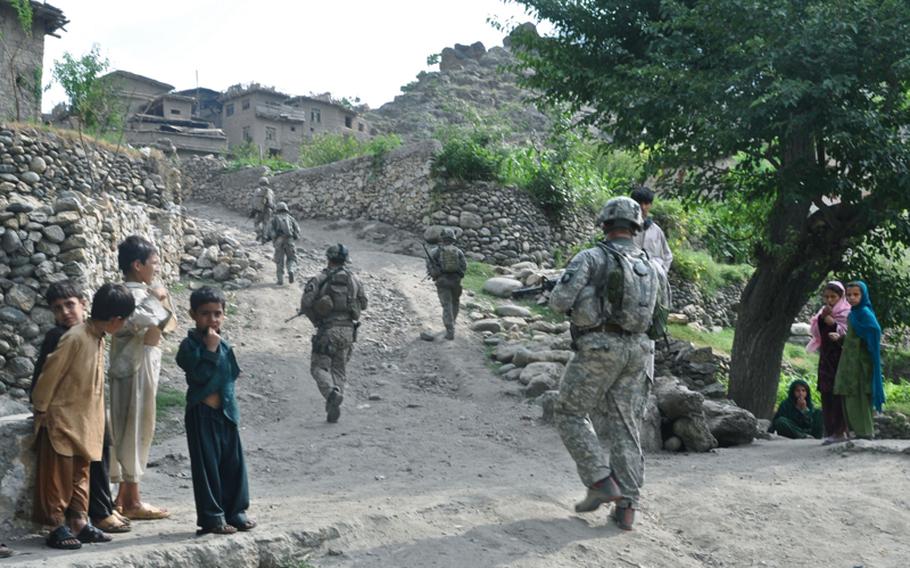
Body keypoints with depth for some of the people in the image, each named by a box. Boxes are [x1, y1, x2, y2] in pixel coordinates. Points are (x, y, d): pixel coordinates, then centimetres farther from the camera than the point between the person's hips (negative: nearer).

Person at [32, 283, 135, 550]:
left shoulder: (98, 338, 4)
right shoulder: (75, 338, -22)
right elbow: (50, 374, -17)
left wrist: (96, 418, 15)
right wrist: (41, 410, -9)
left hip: (85, 419, 8)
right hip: (61, 418, -8)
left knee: (80, 474, 12)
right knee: (59, 476, 1)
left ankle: (80, 522, 19)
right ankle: (58, 527, 8)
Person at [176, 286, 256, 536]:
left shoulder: (224, 345, 12)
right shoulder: (190, 345, -9)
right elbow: (200, 375, -21)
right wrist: (210, 349, -22)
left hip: (225, 411, 7)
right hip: (202, 413, -7)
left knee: (233, 463, 10)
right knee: (207, 466, 0)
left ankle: (234, 511, 21)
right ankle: (211, 517, 7)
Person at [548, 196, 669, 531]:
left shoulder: (590, 258, -5)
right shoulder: (652, 266, 10)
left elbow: (560, 300, -14)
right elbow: (663, 307, 27)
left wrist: (564, 303, 10)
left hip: (599, 348, -5)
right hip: (637, 351, 5)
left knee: (570, 414, 11)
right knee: (625, 428, 8)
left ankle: (601, 483, 0)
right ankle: (626, 507, 3)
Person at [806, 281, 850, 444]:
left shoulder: (847, 312, -2)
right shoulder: (823, 311, 16)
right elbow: (814, 331, 8)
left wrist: (832, 322, -18)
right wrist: (821, 317, -6)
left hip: (840, 358, -6)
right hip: (826, 358, 6)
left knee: (838, 395, -10)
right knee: (827, 396, 3)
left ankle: (840, 430, -8)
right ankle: (830, 431, 7)